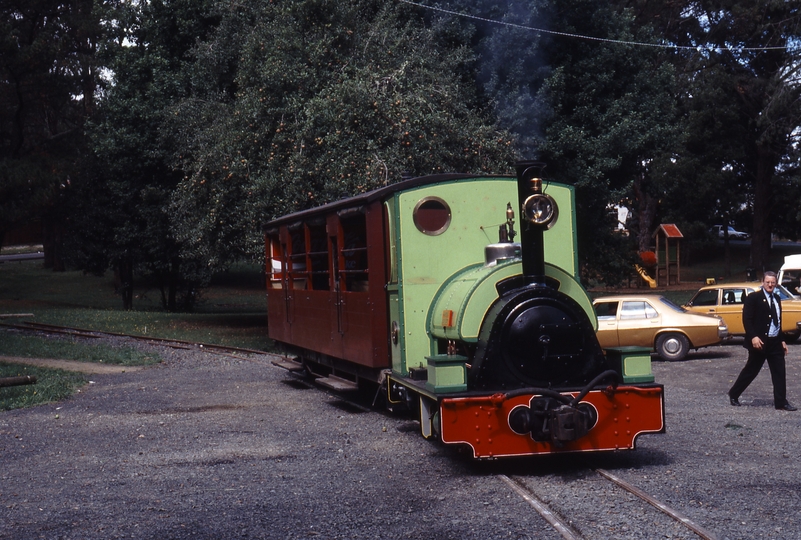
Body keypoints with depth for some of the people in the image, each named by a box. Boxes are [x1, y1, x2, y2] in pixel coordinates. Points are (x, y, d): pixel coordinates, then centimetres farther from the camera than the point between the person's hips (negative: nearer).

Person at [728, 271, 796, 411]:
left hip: (775, 342, 6)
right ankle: (733, 395, 18)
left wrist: (782, 340, 18)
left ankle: (781, 403, 6)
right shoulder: (753, 298, -7)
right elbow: (746, 319, -13)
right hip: (759, 342, -6)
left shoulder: (777, 299, 14)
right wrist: (753, 337, -22)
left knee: (780, 373, 2)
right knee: (750, 371, 3)